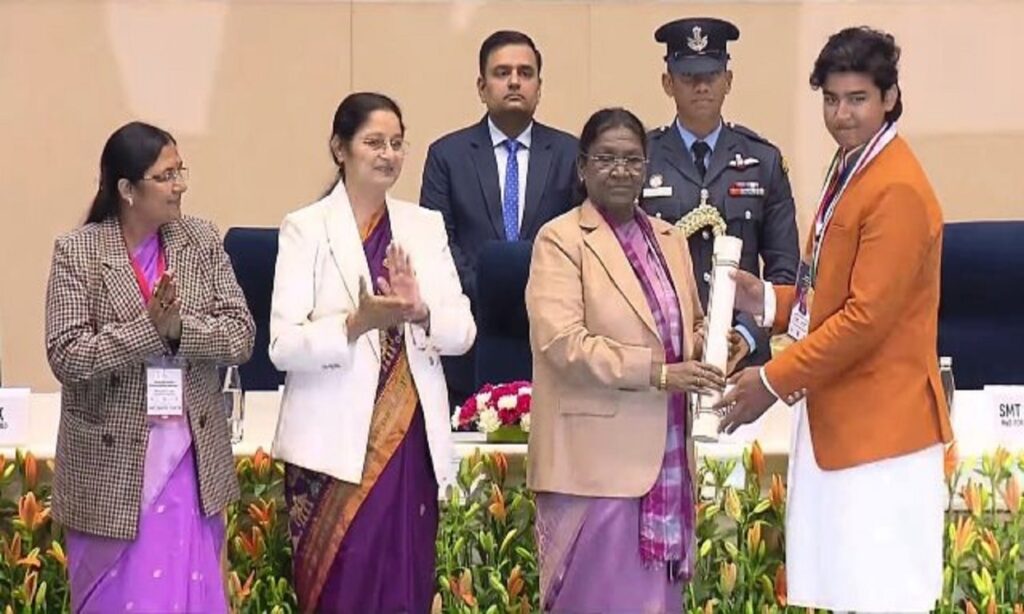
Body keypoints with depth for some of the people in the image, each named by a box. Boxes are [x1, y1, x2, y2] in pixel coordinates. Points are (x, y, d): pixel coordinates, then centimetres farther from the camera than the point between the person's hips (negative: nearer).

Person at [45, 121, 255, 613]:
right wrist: (150, 328, -22)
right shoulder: (77, 252, -7)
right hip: (112, 462, -2)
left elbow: (241, 336, -3)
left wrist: (179, 327, -20)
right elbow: (66, 355, -15)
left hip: (192, 458, 3)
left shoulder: (201, 241, 3)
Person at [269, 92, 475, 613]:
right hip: (335, 443, -3)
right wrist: (357, 322, -24)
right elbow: (283, 346, -10)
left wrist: (421, 313, -15)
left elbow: (463, 330, 5)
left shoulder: (426, 226, 12)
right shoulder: (306, 229, -1)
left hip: (409, 438, 4)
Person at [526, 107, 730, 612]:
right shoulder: (560, 240, -4)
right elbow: (561, 342, -16)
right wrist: (656, 372, -21)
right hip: (597, 459, -6)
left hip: (664, 457, 6)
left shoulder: (669, 239, 16)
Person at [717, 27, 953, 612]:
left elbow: (866, 317, -20)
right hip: (837, 416, 10)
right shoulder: (850, 169, 16)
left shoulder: (898, 190, -17)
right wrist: (771, 300, 6)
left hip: (881, 422, -10)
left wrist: (774, 381, -14)